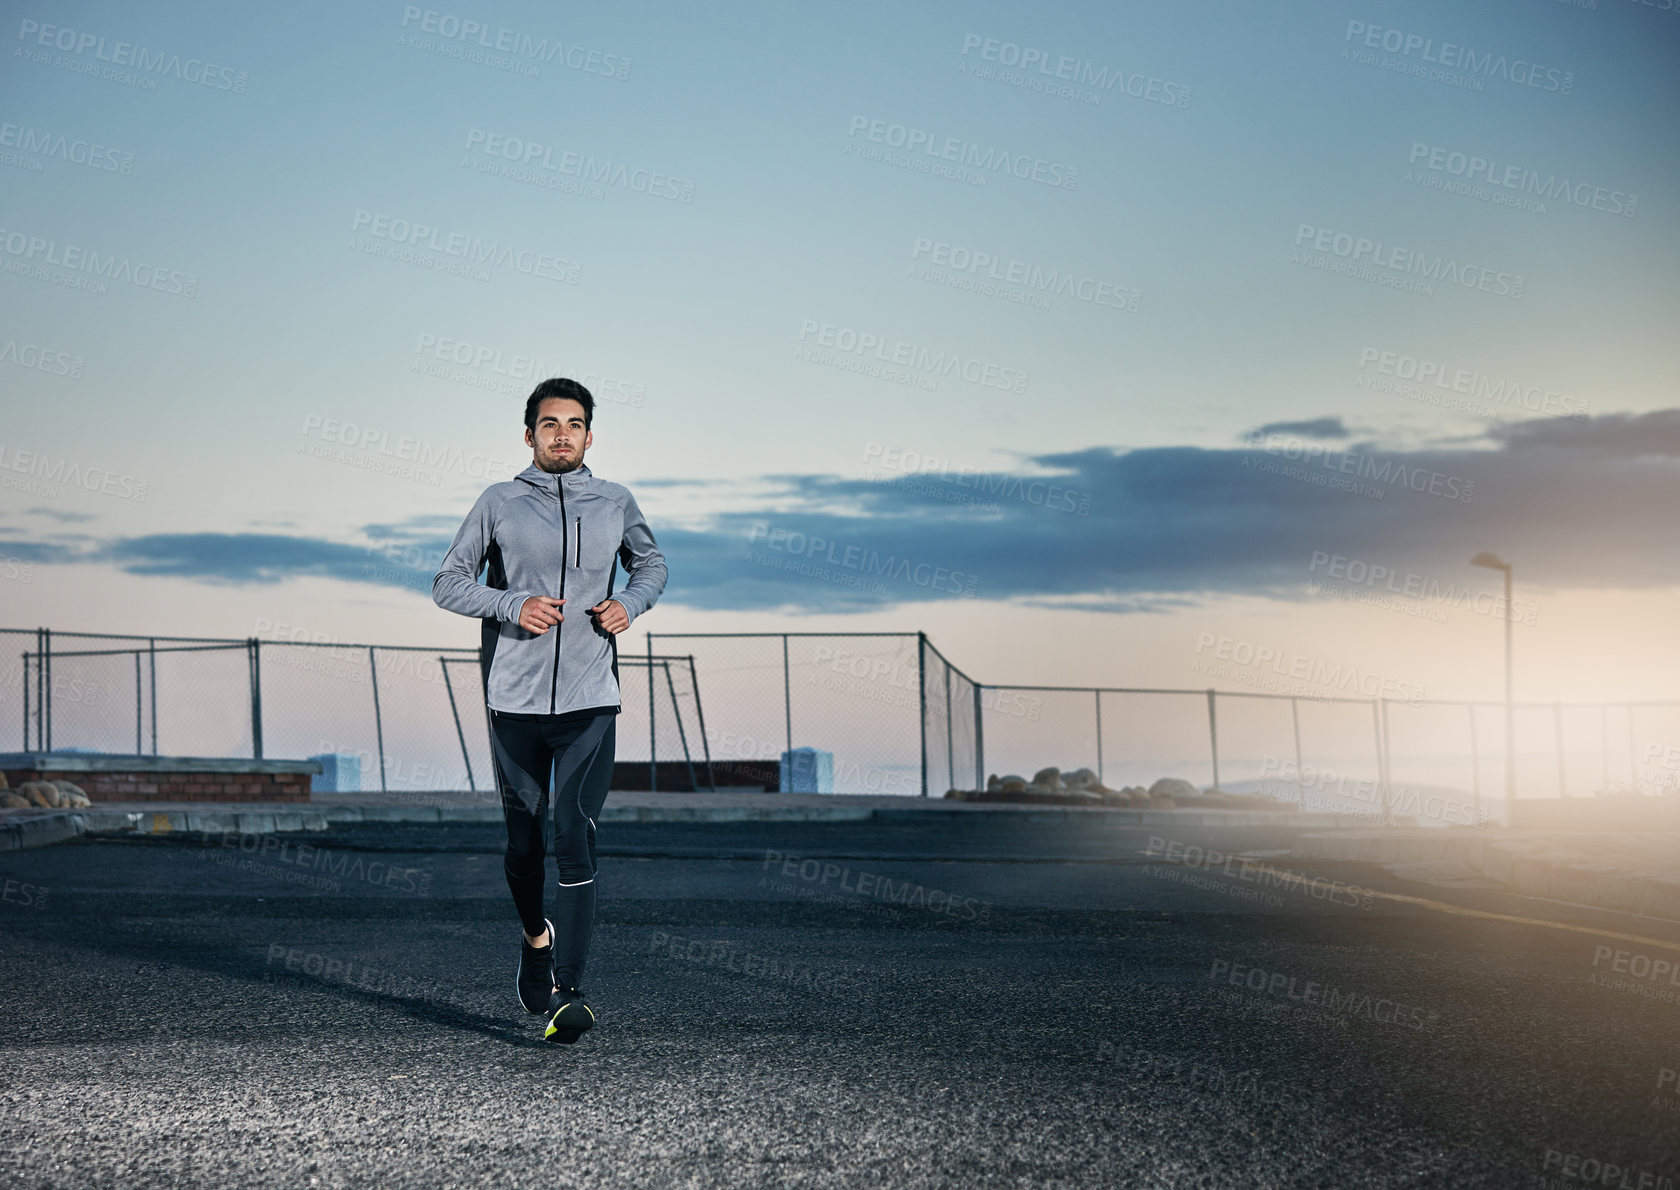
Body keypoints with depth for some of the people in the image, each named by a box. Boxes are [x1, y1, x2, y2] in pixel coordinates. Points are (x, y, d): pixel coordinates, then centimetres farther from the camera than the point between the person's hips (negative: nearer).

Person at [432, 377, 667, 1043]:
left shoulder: (615, 504, 8)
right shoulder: (499, 504, 3)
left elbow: (651, 563, 24)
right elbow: (448, 583, 6)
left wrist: (630, 603, 3)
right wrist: (513, 605, -10)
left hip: (590, 700, 0)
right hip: (514, 699, 1)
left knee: (576, 841, -12)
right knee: (523, 839, 11)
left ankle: (565, 996, -14)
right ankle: (536, 935, 41)